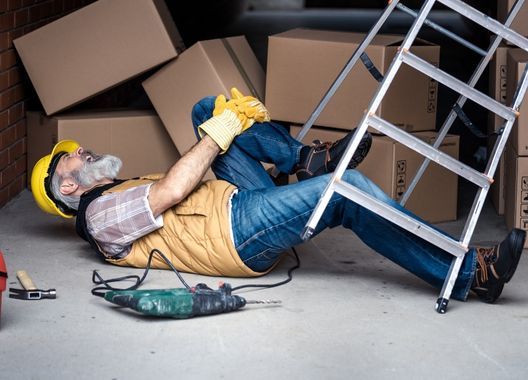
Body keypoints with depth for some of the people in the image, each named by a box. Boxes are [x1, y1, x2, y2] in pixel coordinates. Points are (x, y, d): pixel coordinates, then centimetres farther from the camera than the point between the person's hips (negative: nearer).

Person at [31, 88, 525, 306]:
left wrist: (218, 120, 12)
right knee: (346, 188, -27)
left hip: (245, 200, 10)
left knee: (206, 109, 8)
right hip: (239, 229, -10)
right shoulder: (101, 215, 1)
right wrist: (220, 132, -8)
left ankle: (304, 158, -10)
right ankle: (468, 272, -28)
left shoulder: (126, 193, 31)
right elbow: (171, 191, -14)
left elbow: (190, 186, 26)